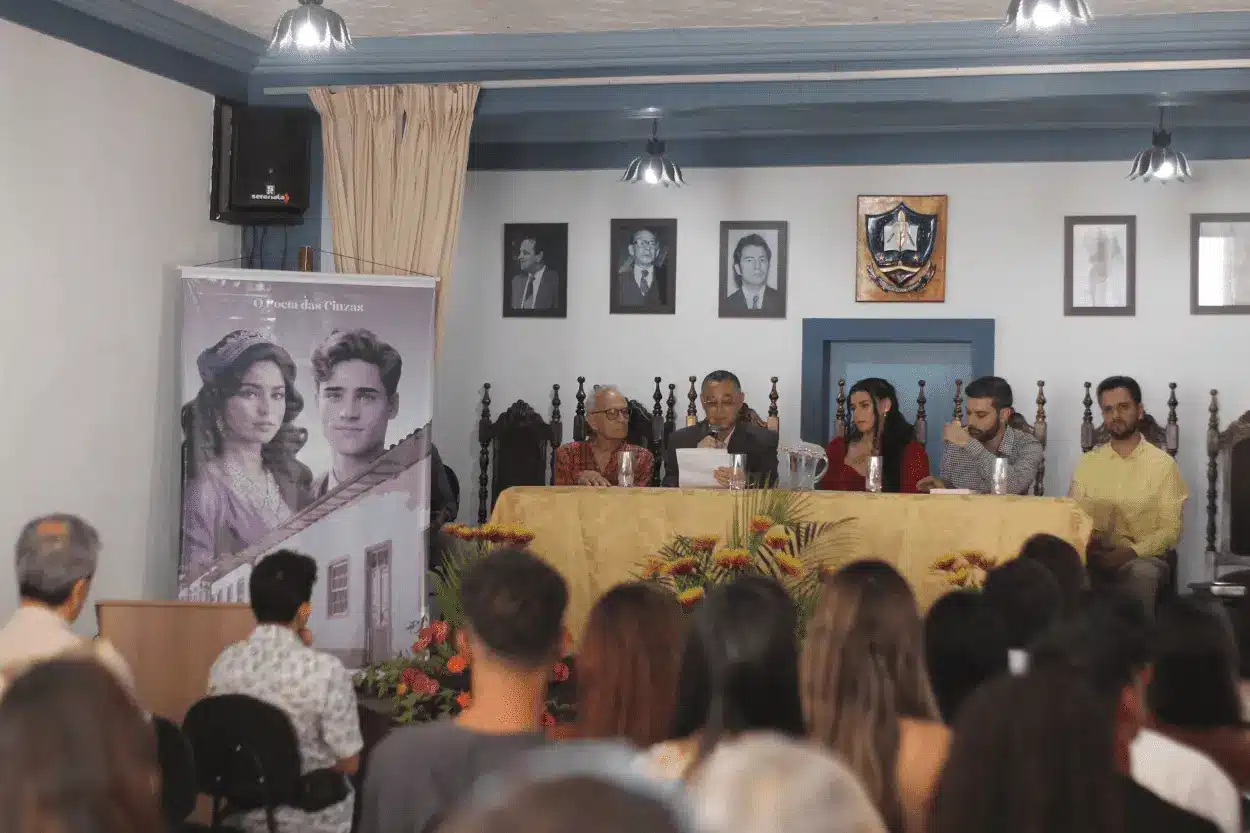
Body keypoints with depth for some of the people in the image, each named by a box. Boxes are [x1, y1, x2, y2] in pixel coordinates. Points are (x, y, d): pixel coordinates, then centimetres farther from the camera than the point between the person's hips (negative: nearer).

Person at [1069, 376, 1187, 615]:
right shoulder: (1087, 462, 14)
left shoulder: (1163, 464, 4)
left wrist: (1132, 552, -18)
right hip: (1095, 555, 2)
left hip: (1143, 557, -2)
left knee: (1142, 573, -38)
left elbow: (1171, 529, 0)